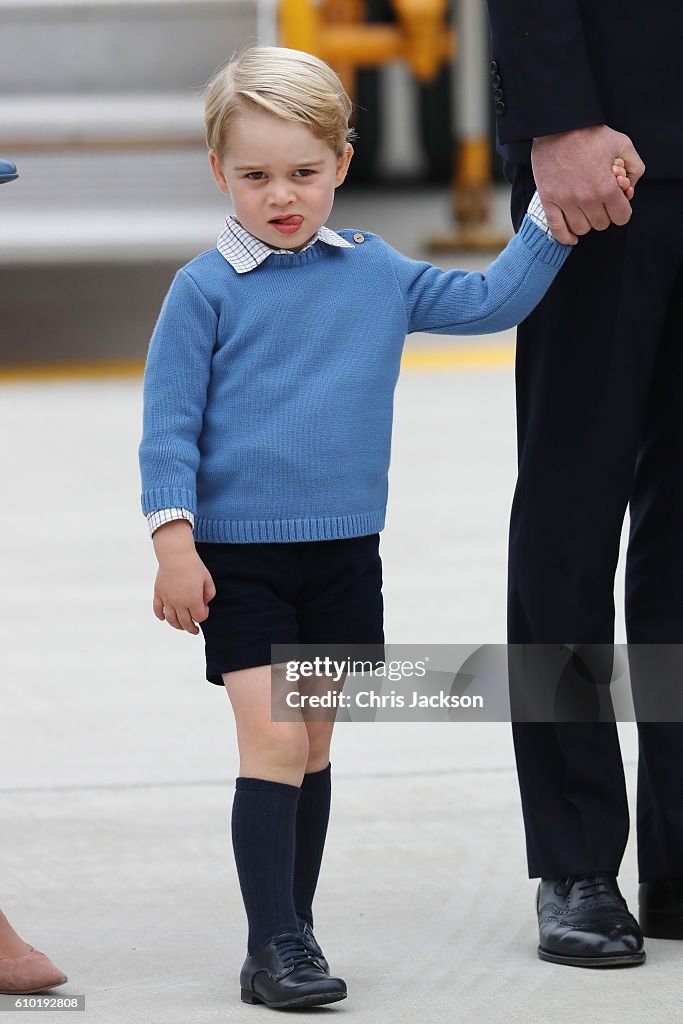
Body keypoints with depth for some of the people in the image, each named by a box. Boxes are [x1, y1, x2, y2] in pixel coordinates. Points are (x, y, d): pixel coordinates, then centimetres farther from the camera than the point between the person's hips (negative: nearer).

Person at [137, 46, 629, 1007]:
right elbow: (170, 423, -6)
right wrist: (174, 542, -12)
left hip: (344, 554, 4)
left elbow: (486, 302, 13)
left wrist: (553, 218, 5)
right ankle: (274, 946, -9)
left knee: (313, 748, 11)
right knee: (271, 742, -12)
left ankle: (293, 931, 21)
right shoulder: (207, 290, -7)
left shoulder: (376, 273, 4)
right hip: (238, 557, -4)